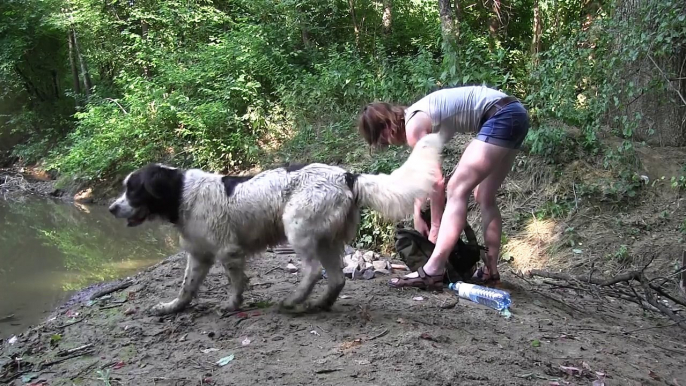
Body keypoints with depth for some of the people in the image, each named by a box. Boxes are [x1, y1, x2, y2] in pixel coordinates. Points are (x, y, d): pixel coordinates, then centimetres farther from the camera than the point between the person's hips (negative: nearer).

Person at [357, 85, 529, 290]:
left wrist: (435, 226, 1)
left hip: (502, 116, -10)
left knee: (457, 190, -14)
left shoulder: (414, 125, -13)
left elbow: (436, 181, -9)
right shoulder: (416, 118, 14)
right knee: (484, 197, 14)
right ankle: (490, 270, 19)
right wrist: (418, 215, 20)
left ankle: (431, 272, -19)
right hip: (512, 114, 10)